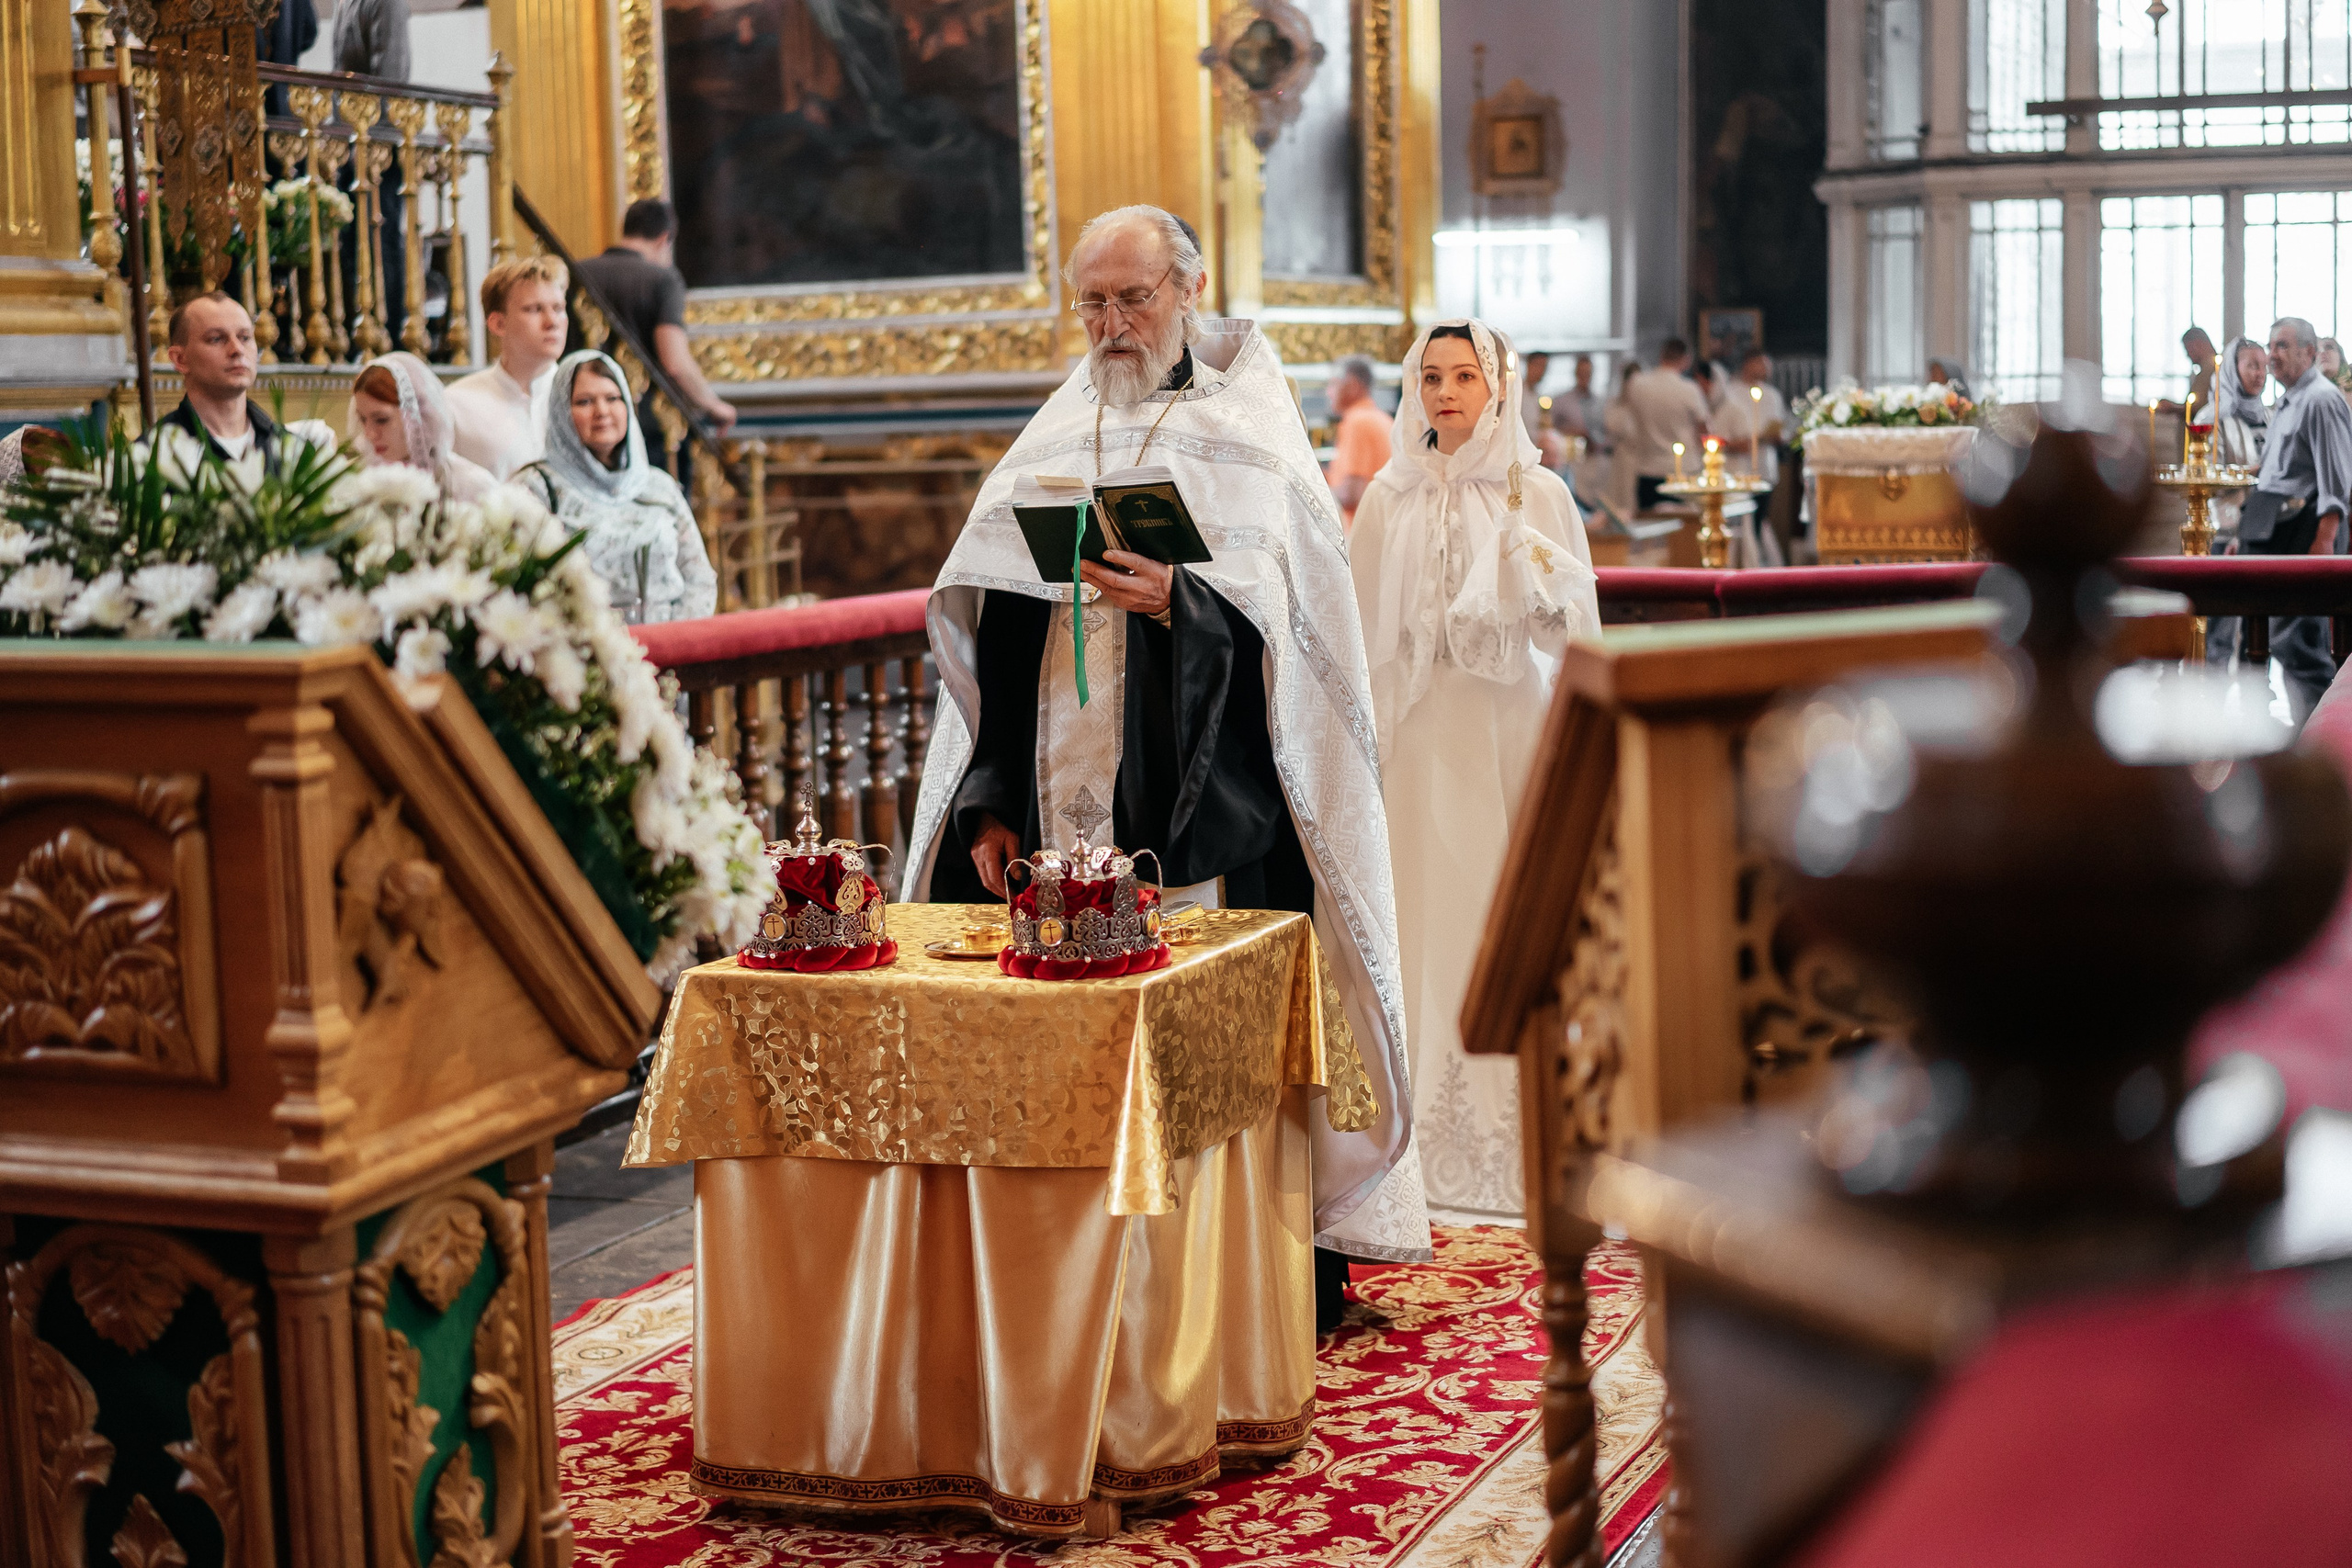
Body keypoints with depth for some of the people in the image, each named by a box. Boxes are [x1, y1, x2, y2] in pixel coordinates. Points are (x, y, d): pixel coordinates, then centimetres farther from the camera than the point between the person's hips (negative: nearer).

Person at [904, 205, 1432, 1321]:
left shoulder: (1250, 444, 3)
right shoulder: (1050, 446, 16)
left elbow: (1290, 621, -7)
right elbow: (990, 636, 14)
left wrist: (1179, 601, -25)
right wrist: (989, 798, 5)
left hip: (1206, 813, -4)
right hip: (1056, 810, 4)